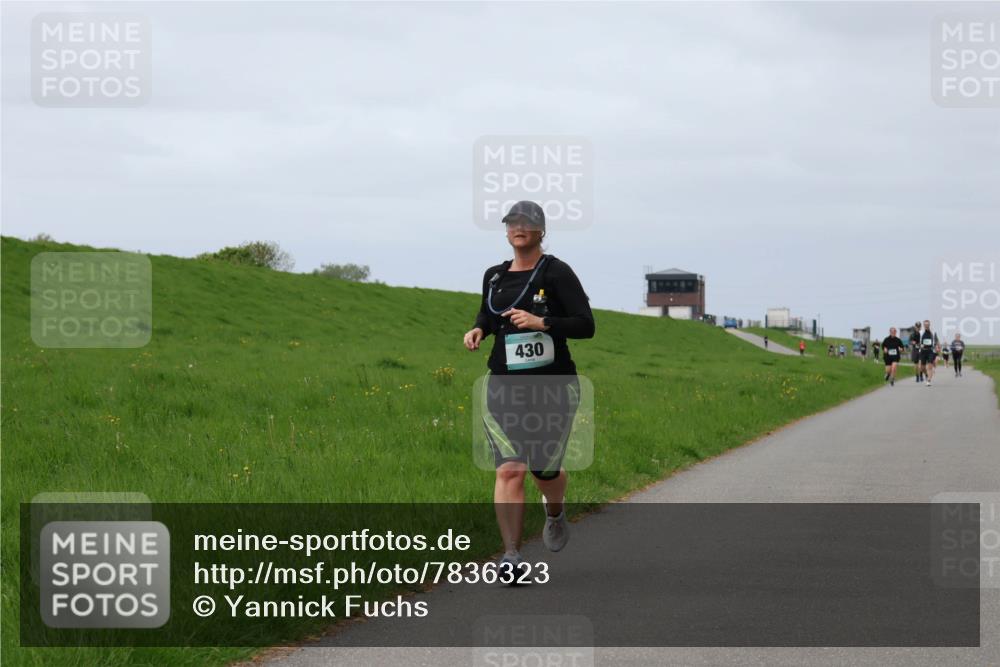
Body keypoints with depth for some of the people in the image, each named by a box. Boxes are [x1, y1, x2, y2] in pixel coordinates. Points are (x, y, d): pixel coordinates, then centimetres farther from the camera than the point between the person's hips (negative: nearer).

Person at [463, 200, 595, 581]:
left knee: (545, 470, 6)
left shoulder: (556, 273, -4)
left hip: (552, 388, -3)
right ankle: (511, 556, -12)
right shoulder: (494, 276, 10)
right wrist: (478, 330, 6)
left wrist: (542, 323, -22)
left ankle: (555, 513, 42)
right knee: (509, 470, -12)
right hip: (504, 388, 3)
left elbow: (586, 325, -10)